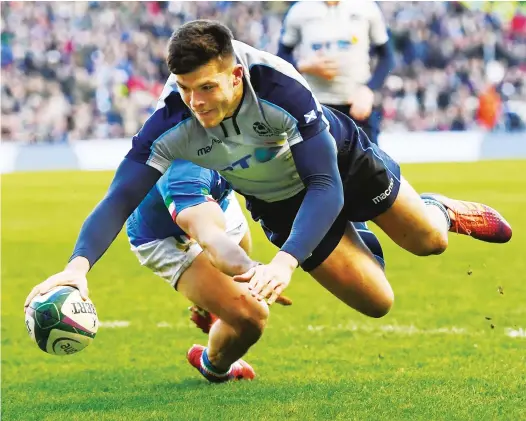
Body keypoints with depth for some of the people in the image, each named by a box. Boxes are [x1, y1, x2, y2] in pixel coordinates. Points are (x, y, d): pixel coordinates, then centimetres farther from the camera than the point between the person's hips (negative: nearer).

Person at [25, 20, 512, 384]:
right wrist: (78, 265, -55)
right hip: (279, 200, 1)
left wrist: (285, 262, -55)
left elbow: (326, 186, -41)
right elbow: (119, 199, -37)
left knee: (428, 241, 17)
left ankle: (442, 211, 53)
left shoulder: (280, 86, -42)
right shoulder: (170, 124, -36)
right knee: (376, 303, -1)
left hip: (344, 161, -1)